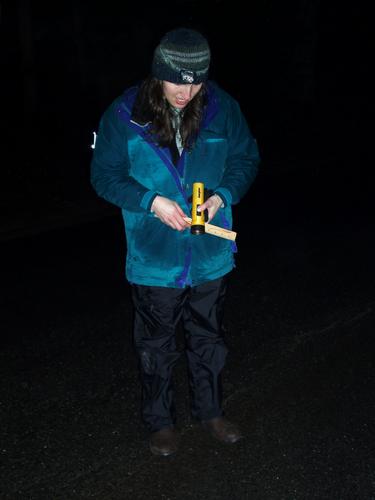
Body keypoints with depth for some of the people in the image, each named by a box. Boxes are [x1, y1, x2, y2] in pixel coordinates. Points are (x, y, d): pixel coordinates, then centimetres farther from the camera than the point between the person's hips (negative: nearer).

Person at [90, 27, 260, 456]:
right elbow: (105, 175, -6)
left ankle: (209, 411, 42)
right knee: (156, 346, 15)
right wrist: (151, 202, -21)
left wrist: (222, 195, -17)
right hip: (154, 257, -2)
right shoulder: (124, 115, -13)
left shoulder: (222, 109, -8)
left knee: (208, 339, 20)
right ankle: (159, 421, 37)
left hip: (210, 255, 2)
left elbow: (246, 160, 3)